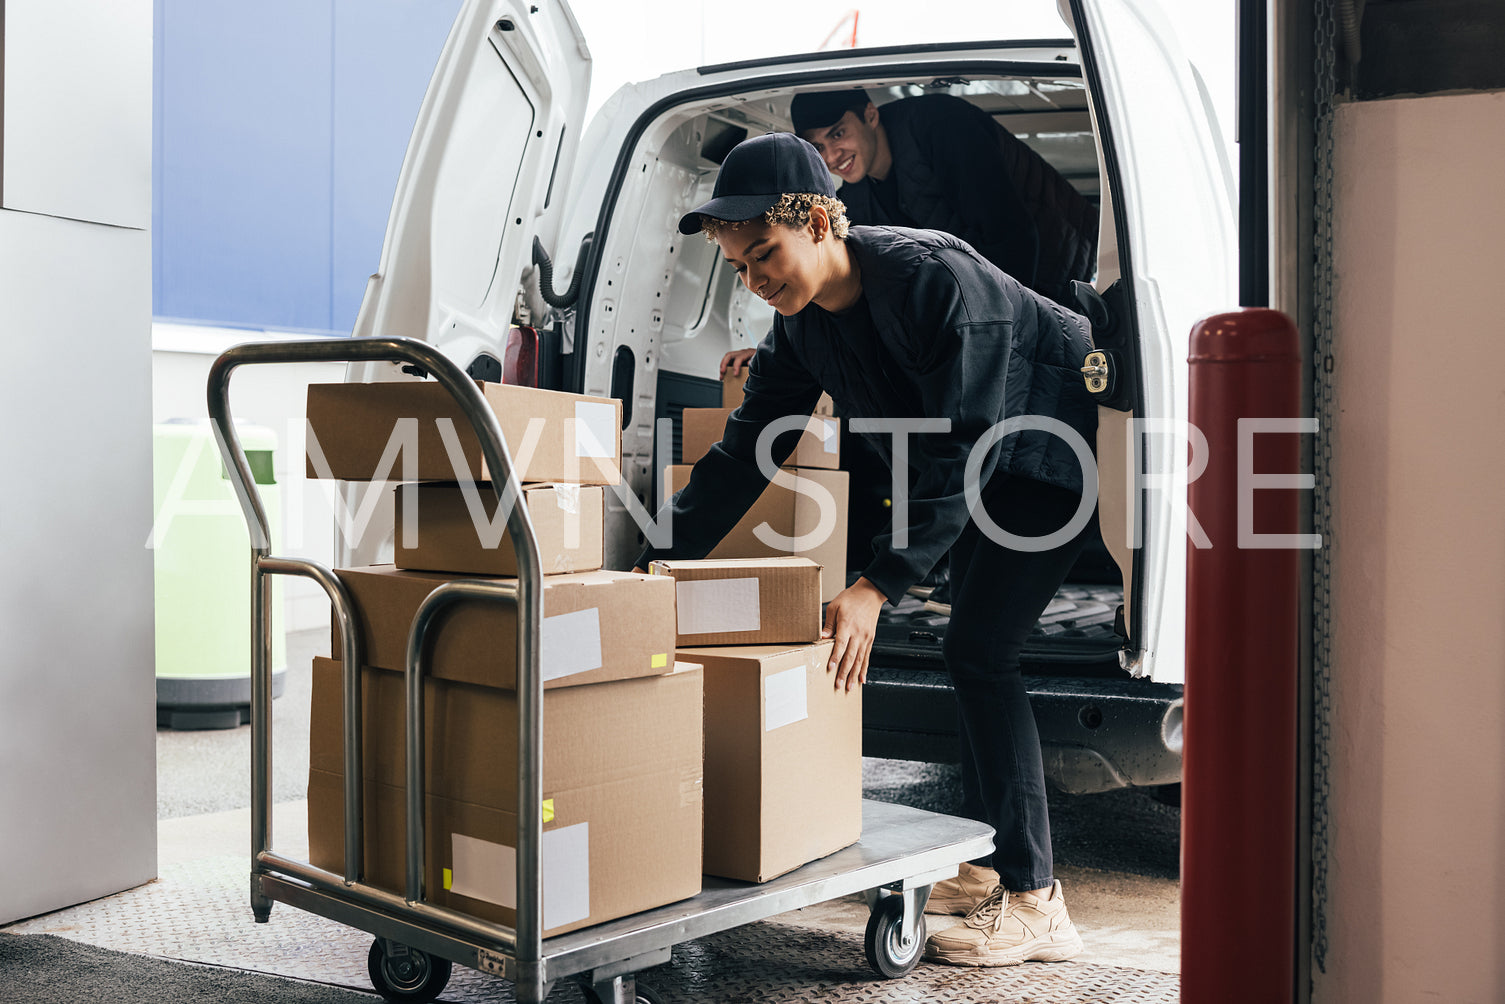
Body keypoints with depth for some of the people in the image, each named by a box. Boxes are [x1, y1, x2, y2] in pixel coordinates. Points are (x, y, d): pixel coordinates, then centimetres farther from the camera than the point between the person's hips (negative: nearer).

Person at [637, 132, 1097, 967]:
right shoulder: (801, 320, -8)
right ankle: (985, 862, 23)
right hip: (986, 459, 9)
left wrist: (878, 586, -43)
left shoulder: (931, 278, -34)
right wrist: (659, 563, -11)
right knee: (974, 649, 10)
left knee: (980, 650, -15)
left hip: (1053, 447, -9)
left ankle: (1034, 904, -9)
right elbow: (745, 450, -4)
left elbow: (960, 452, -37)